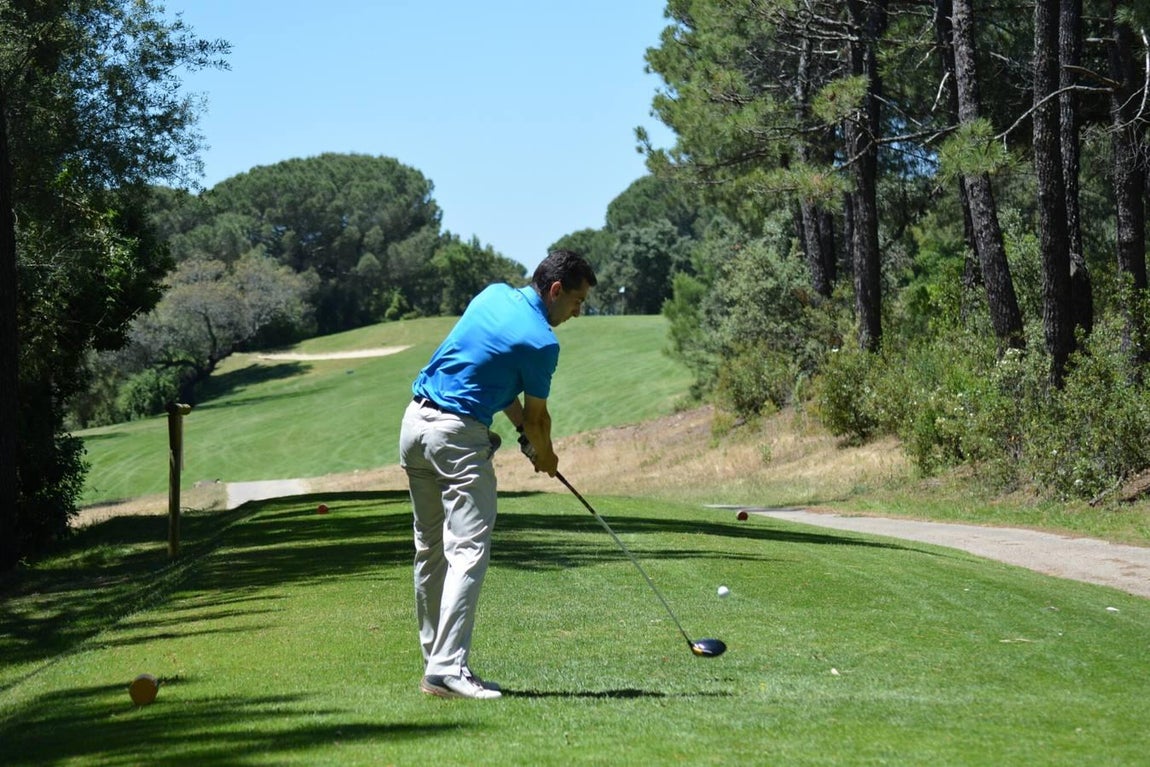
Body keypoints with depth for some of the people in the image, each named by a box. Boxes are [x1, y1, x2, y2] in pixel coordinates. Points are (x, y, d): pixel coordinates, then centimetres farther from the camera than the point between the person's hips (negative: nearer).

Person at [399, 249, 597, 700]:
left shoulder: (494, 295, 10)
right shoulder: (541, 342, -13)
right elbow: (536, 416, 1)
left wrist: (524, 432, 14)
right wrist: (545, 456, 21)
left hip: (415, 421, 9)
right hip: (458, 434, -9)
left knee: (430, 550, 13)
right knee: (468, 551, -11)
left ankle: (435, 660, 17)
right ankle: (447, 667, -19)